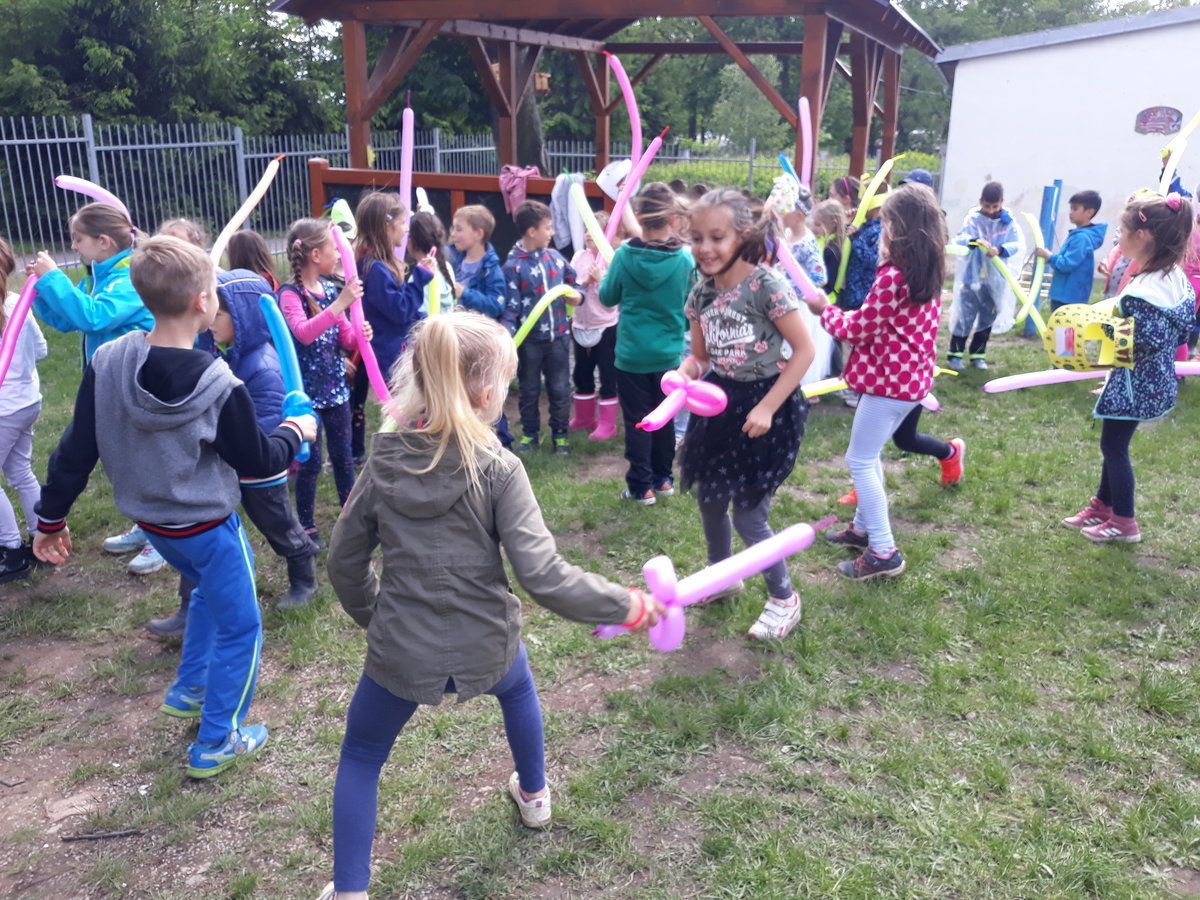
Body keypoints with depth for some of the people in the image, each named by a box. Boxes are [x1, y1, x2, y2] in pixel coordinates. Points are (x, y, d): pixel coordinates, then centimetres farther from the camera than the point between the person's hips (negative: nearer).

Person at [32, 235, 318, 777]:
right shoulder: (218, 387, -27)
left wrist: (51, 515, 7)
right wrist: (296, 433, 3)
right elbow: (257, 463, -15)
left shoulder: (107, 363, -13)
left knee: (208, 589, 32)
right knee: (238, 627, 13)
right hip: (207, 527, -6)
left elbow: (76, 451, -6)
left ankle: (189, 690, 43)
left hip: (149, 520, 6)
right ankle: (216, 743, 22)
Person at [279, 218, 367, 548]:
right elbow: (304, 333, -31)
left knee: (343, 456, 14)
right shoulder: (290, 294, -14)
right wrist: (340, 303, -37)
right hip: (307, 388, -6)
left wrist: (359, 336, -13)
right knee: (310, 461, 3)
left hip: (335, 384, 6)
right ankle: (306, 526, 18)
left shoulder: (331, 288, 4)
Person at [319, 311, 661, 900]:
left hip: (400, 652, 0)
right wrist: (627, 606, -12)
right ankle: (534, 795, 57)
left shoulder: (383, 464, -8)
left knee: (360, 759, 24)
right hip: (485, 646, 0)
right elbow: (543, 576, -23)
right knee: (517, 691, 36)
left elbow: (344, 560, 1)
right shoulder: (498, 469, -18)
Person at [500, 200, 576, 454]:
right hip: (529, 340, -3)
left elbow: (574, 282, 15)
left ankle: (560, 434, 25)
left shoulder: (554, 256, 1)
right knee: (529, 390, 13)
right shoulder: (513, 266, -12)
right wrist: (507, 337, -25)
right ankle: (529, 434, 29)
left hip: (557, 337, 3)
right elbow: (510, 308, -14)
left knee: (560, 389, 9)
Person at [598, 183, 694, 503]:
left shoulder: (624, 255, -13)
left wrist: (605, 275, 18)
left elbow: (607, 297, 2)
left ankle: (641, 486, 11)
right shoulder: (685, 259, -10)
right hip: (669, 354, 2)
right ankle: (663, 479, 28)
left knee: (636, 419, 8)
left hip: (631, 354, -2)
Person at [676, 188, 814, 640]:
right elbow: (700, 355, 8)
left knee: (748, 515, -2)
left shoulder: (766, 285, -20)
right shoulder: (701, 292, -1)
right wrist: (683, 375, -15)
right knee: (709, 499, 17)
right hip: (720, 400, 7)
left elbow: (804, 350, -17)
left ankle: (784, 598, 22)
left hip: (767, 403, -6)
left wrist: (767, 408, -20)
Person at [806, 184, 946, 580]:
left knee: (860, 460, 0)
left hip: (888, 378, -9)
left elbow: (859, 329, -14)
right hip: (913, 377, 9)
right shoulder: (930, 273, 6)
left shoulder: (892, 277, -22)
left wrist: (825, 310, 1)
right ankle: (864, 527, 36)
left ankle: (883, 552, 2)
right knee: (870, 455, 22)